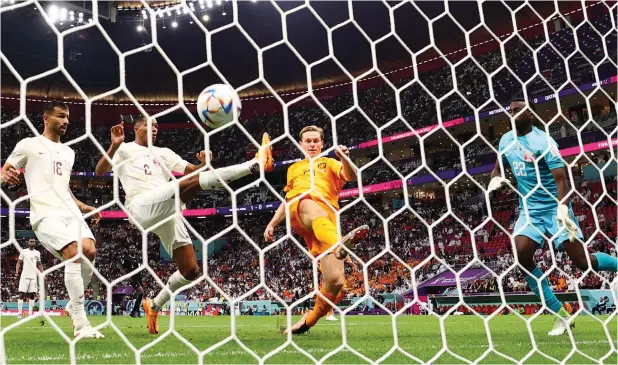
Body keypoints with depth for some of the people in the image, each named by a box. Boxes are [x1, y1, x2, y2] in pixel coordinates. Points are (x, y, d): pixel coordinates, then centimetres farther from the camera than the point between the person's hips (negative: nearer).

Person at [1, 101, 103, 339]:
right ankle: (80, 324, -19)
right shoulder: (29, 144, 7)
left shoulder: (68, 152, 24)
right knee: (74, 254, -24)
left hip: (70, 212, 6)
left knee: (90, 251, -17)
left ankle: (74, 303, 6)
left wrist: (84, 207, 20)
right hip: (46, 214, -6)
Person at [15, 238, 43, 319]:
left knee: (32, 295, 2)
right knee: (21, 294, -6)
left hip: (34, 276, 3)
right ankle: (19, 313, -3)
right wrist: (17, 270, -15)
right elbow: (19, 262, 2)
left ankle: (30, 313, 6)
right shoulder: (23, 251, 3)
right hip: (24, 276, -3)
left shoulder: (37, 253, 11)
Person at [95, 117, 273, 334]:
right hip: (141, 206, -6)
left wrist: (203, 164, -3)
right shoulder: (125, 149, 16)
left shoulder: (164, 153, 31)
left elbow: (192, 170, 21)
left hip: (168, 214, 6)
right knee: (191, 183, -29)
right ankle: (256, 163, -37)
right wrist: (114, 145, -17)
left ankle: (154, 307, 20)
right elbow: (100, 171, 0)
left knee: (191, 270, 0)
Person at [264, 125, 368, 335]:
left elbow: (351, 176, 5)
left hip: (327, 222, 0)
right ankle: (339, 243, -73)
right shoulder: (294, 169, 33)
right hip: (298, 209, 0)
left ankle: (308, 321, 5)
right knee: (316, 210, -42)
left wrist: (344, 158, -15)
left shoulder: (330, 163, 25)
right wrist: (272, 224, 29)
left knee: (335, 281, -17)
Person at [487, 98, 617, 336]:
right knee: (522, 255, -15)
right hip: (529, 209, 6)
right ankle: (561, 315, -2)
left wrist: (563, 208, -33)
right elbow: (499, 167, 21)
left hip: (553, 207, -5)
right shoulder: (506, 140, 6)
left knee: (582, 261, -12)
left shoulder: (543, 141, -14)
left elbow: (561, 177, -20)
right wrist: (495, 179, -2)